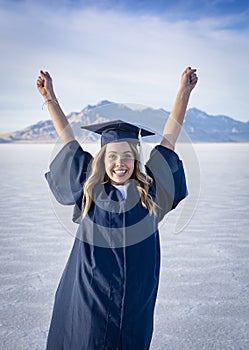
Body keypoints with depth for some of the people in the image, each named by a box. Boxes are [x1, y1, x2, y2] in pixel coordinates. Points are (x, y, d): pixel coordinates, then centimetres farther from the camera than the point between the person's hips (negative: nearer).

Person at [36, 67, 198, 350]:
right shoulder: (90, 190, -3)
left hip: (136, 300, 1)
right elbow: (68, 140, 2)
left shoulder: (149, 189, -3)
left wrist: (184, 92, 2)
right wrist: (49, 97, 6)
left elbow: (169, 136, 0)